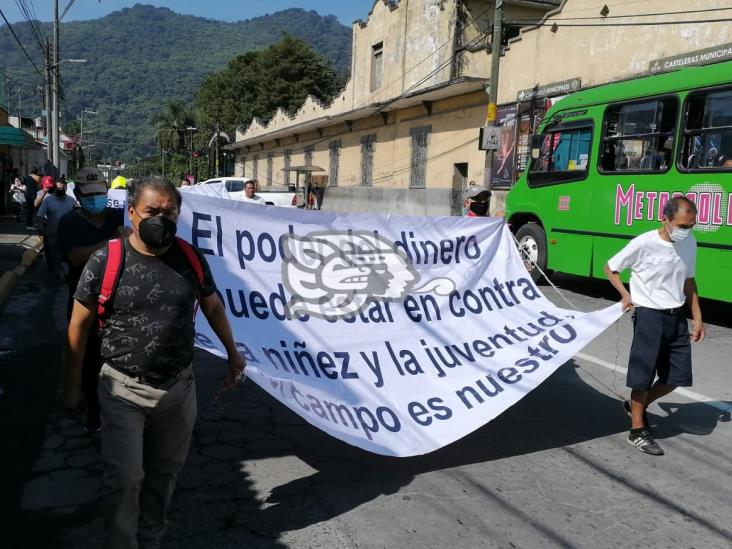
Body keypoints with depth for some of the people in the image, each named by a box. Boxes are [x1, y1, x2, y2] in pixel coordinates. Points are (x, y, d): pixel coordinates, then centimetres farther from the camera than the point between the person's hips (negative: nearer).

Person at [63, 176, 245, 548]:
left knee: (164, 473, 16)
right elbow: (79, 325, -3)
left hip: (178, 388, 3)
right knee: (124, 478, -1)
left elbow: (213, 306, 12)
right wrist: (72, 387, 0)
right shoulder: (105, 261, -11)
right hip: (124, 391, -3)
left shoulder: (190, 258, -3)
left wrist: (232, 353, 18)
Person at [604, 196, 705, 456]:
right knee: (644, 375, 1)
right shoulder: (643, 244, -15)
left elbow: (688, 281, 14)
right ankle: (637, 431, 17)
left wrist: (697, 317, 12)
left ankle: (637, 405, 33)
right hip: (650, 316, -6)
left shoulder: (689, 243, 2)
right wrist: (625, 295, -13)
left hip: (677, 317, 6)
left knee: (677, 376, 10)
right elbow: (610, 268, -2)